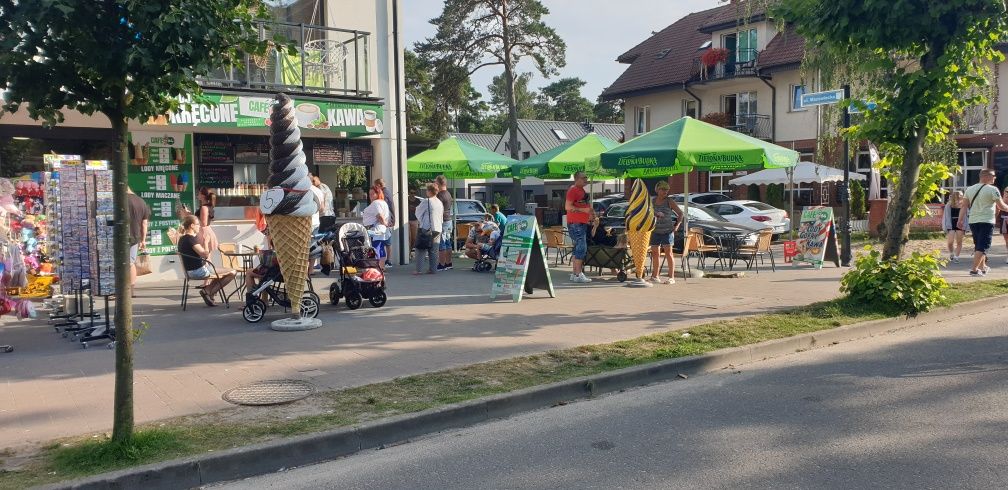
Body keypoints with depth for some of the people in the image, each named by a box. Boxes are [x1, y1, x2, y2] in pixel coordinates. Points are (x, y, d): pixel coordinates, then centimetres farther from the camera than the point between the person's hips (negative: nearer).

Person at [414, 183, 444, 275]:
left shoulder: (426, 202, -11)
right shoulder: (440, 202, 10)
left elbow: (418, 213, 1)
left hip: (427, 229, -6)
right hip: (438, 229, 6)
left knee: (420, 250, 0)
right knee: (433, 250, 11)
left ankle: (419, 270, -4)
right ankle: (432, 269, 11)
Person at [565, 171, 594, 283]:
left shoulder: (581, 190, 19)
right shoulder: (573, 190, -12)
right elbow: (567, 207, -20)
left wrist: (590, 212, 15)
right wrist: (584, 210, -21)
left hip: (582, 223, 10)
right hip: (575, 223, -10)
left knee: (578, 249, 12)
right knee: (581, 248, -13)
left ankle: (574, 274, 17)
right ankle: (578, 274, -11)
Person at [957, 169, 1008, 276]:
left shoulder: (969, 189, 8)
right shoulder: (992, 189, -8)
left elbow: (964, 206, 5)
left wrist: (960, 220, 5)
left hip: (973, 221, 6)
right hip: (986, 221, -6)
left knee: (978, 245, 19)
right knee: (982, 247, -6)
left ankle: (983, 267, 32)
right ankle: (974, 269, -15)